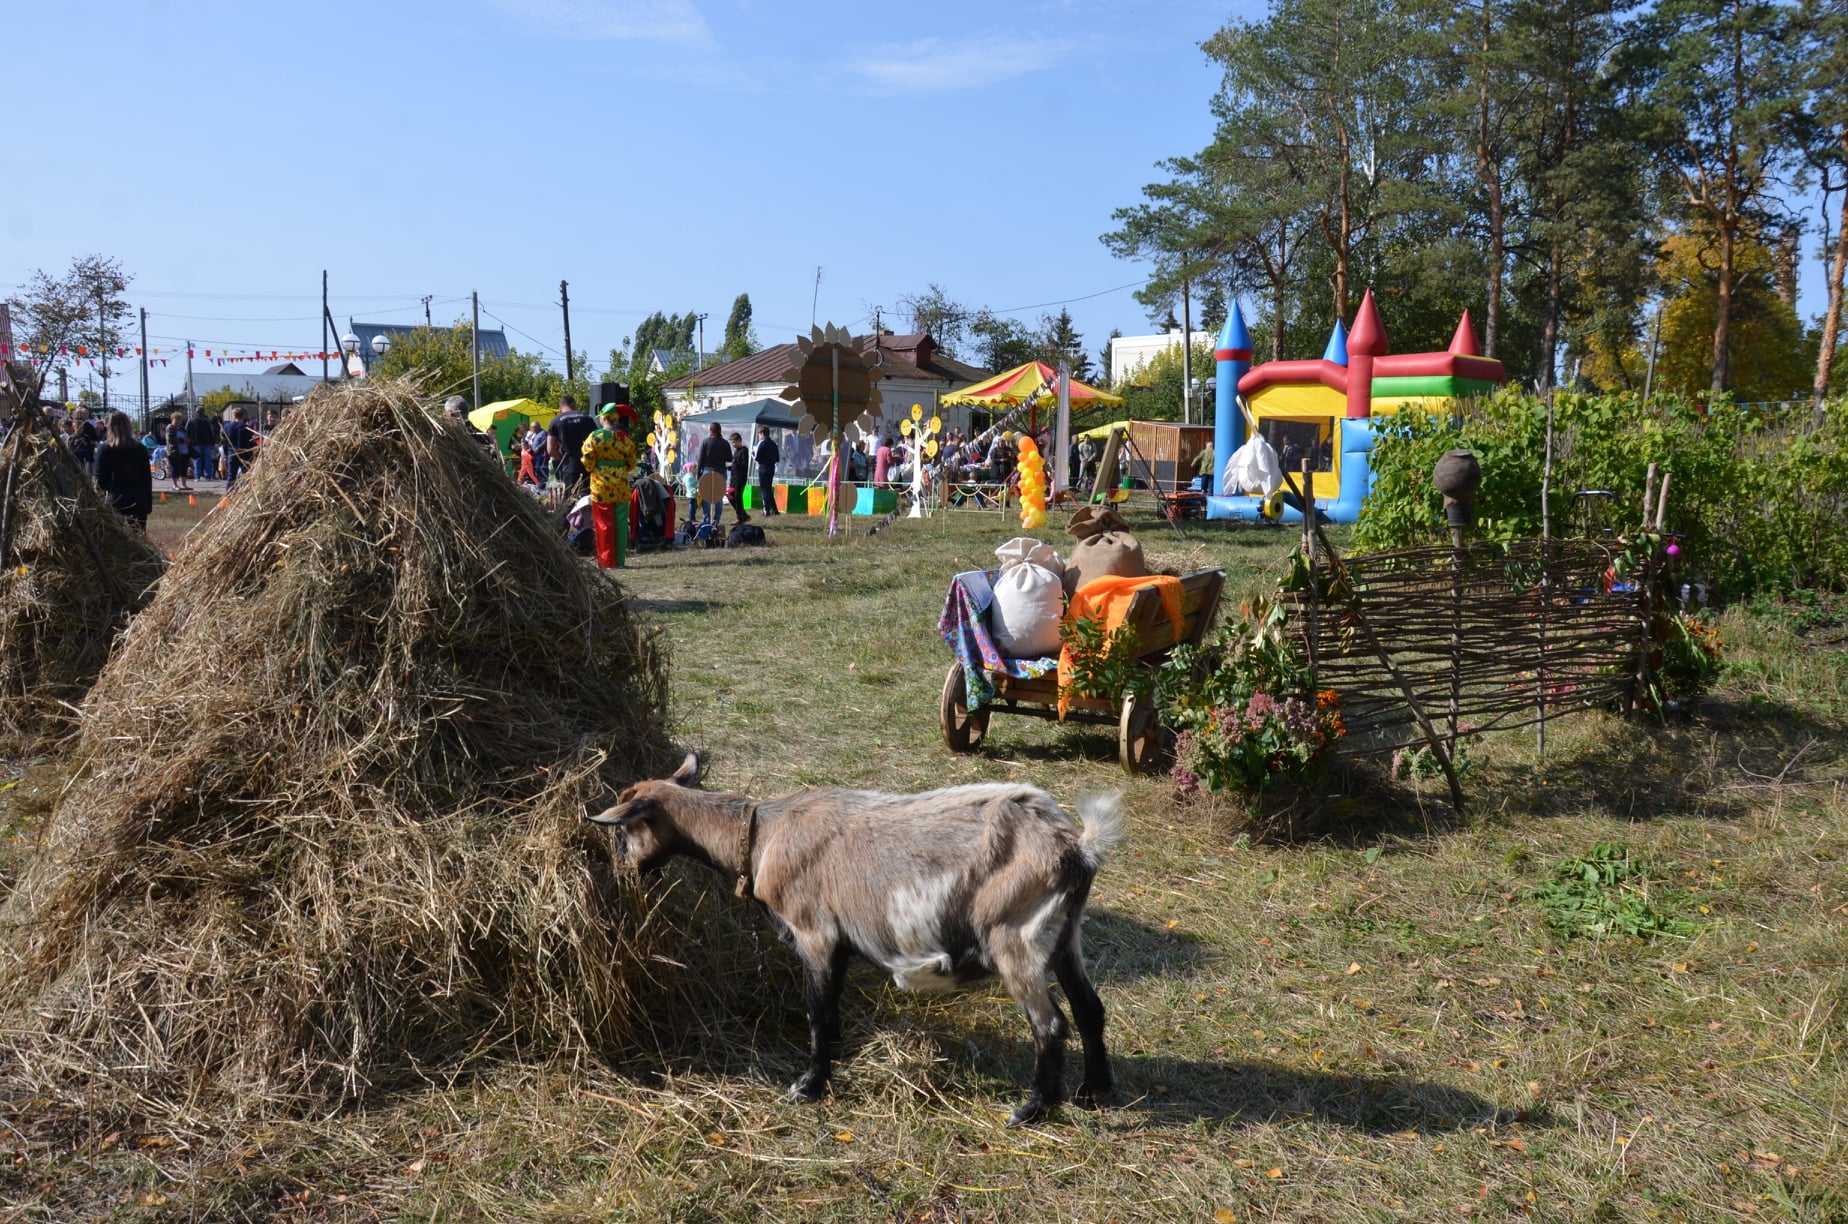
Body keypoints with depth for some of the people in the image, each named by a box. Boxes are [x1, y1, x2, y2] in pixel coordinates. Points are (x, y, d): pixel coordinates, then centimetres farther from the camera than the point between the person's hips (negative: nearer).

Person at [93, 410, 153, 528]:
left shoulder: (104, 449, -1)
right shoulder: (140, 449, 5)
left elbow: (100, 481, -2)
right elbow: (147, 479, 6)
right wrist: (149, 505, 11)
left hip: (115, 502, -2)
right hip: (138, 501, 2)